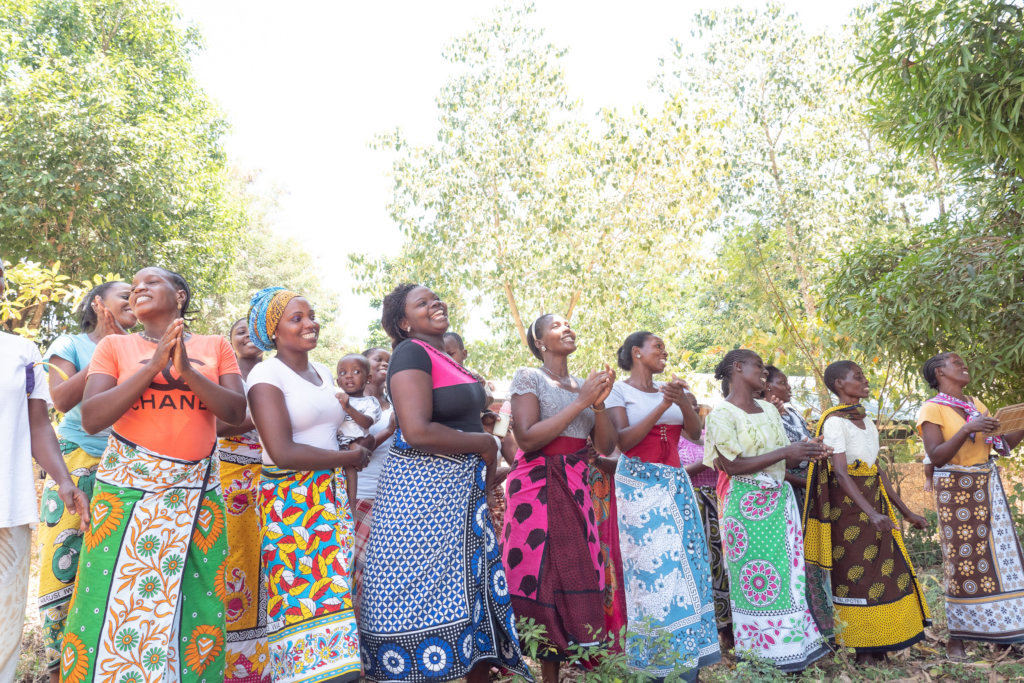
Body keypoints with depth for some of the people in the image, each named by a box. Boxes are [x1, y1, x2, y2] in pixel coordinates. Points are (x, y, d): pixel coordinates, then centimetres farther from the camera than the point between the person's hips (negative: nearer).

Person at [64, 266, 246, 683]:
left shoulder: (216, 348, 9)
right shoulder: (115, 346, 7)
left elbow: (236, 412, -1)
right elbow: (91, 419, -5)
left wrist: (188, 370, -14)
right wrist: (153, 365, -12)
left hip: (198, 492, 1)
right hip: (128, 489, 0)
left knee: (194, 605, 2)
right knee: (117, 605, 0)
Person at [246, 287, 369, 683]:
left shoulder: (323, 372, 15)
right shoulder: (267, 376, -8)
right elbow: (283, 452, -17)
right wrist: (347, 457, -9)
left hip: (332, 496, 7)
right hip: (291, 501, -7)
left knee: (336, 589, 6)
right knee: (302, 596, -7)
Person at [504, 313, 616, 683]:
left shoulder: (584, 384, 15)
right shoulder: (528, 377, -1)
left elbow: (606, 446, 10)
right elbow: (527, 438, -14)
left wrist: (599, 403, -7)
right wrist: (580, 402, -14)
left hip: (577, 489, 5)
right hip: (537, 487, -5)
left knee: (578, 578, 1)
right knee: (540, 581, -7)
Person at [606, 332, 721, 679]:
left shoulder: (673, 390, 14)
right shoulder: (619, 391, -2)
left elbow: (696, 433, 5)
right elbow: (623, 442, -13)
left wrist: (682, 403, -14)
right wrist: (662, 406, -19)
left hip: (676, 484, 6)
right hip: (639, 485, -5)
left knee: (687, 561, 2)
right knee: (652, 566, -8)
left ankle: (687, 657, 12)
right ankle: (653, 661, 3)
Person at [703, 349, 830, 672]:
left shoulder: (770, 410, 12)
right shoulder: (722, 414, -11)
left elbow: (780, 461, 16)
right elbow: (733, 466, -19)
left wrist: (804, 452, -5)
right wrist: (785, 452, -19)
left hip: (780, 500, 7)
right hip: (748, 505, -7)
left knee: (786, 573, 11)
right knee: (757, 578, 0)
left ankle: (792, 645, 22)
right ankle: (761, 654, 13)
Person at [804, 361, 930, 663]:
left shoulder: (866, 420, 11)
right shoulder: (835, 421, -13)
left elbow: (877, 470, 15)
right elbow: (840, 473, -23)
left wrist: (906, 511, 15)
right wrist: (871, 514, -33)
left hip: (875, 504, 8)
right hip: (848, 508, -8)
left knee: (885, 572, 9)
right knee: (857, 578, -1)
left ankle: (879, 650, 20)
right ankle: (864, 654, 9)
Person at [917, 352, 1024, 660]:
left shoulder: (975, 403, 12)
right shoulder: (931, 409, -7)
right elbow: (937, 457, -17)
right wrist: (966, 430, -25)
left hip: (989, 485, 6)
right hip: (955, 488, -6)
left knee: (998, 553, 6)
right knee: (962, 560, -3)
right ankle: (956, 638, 8)